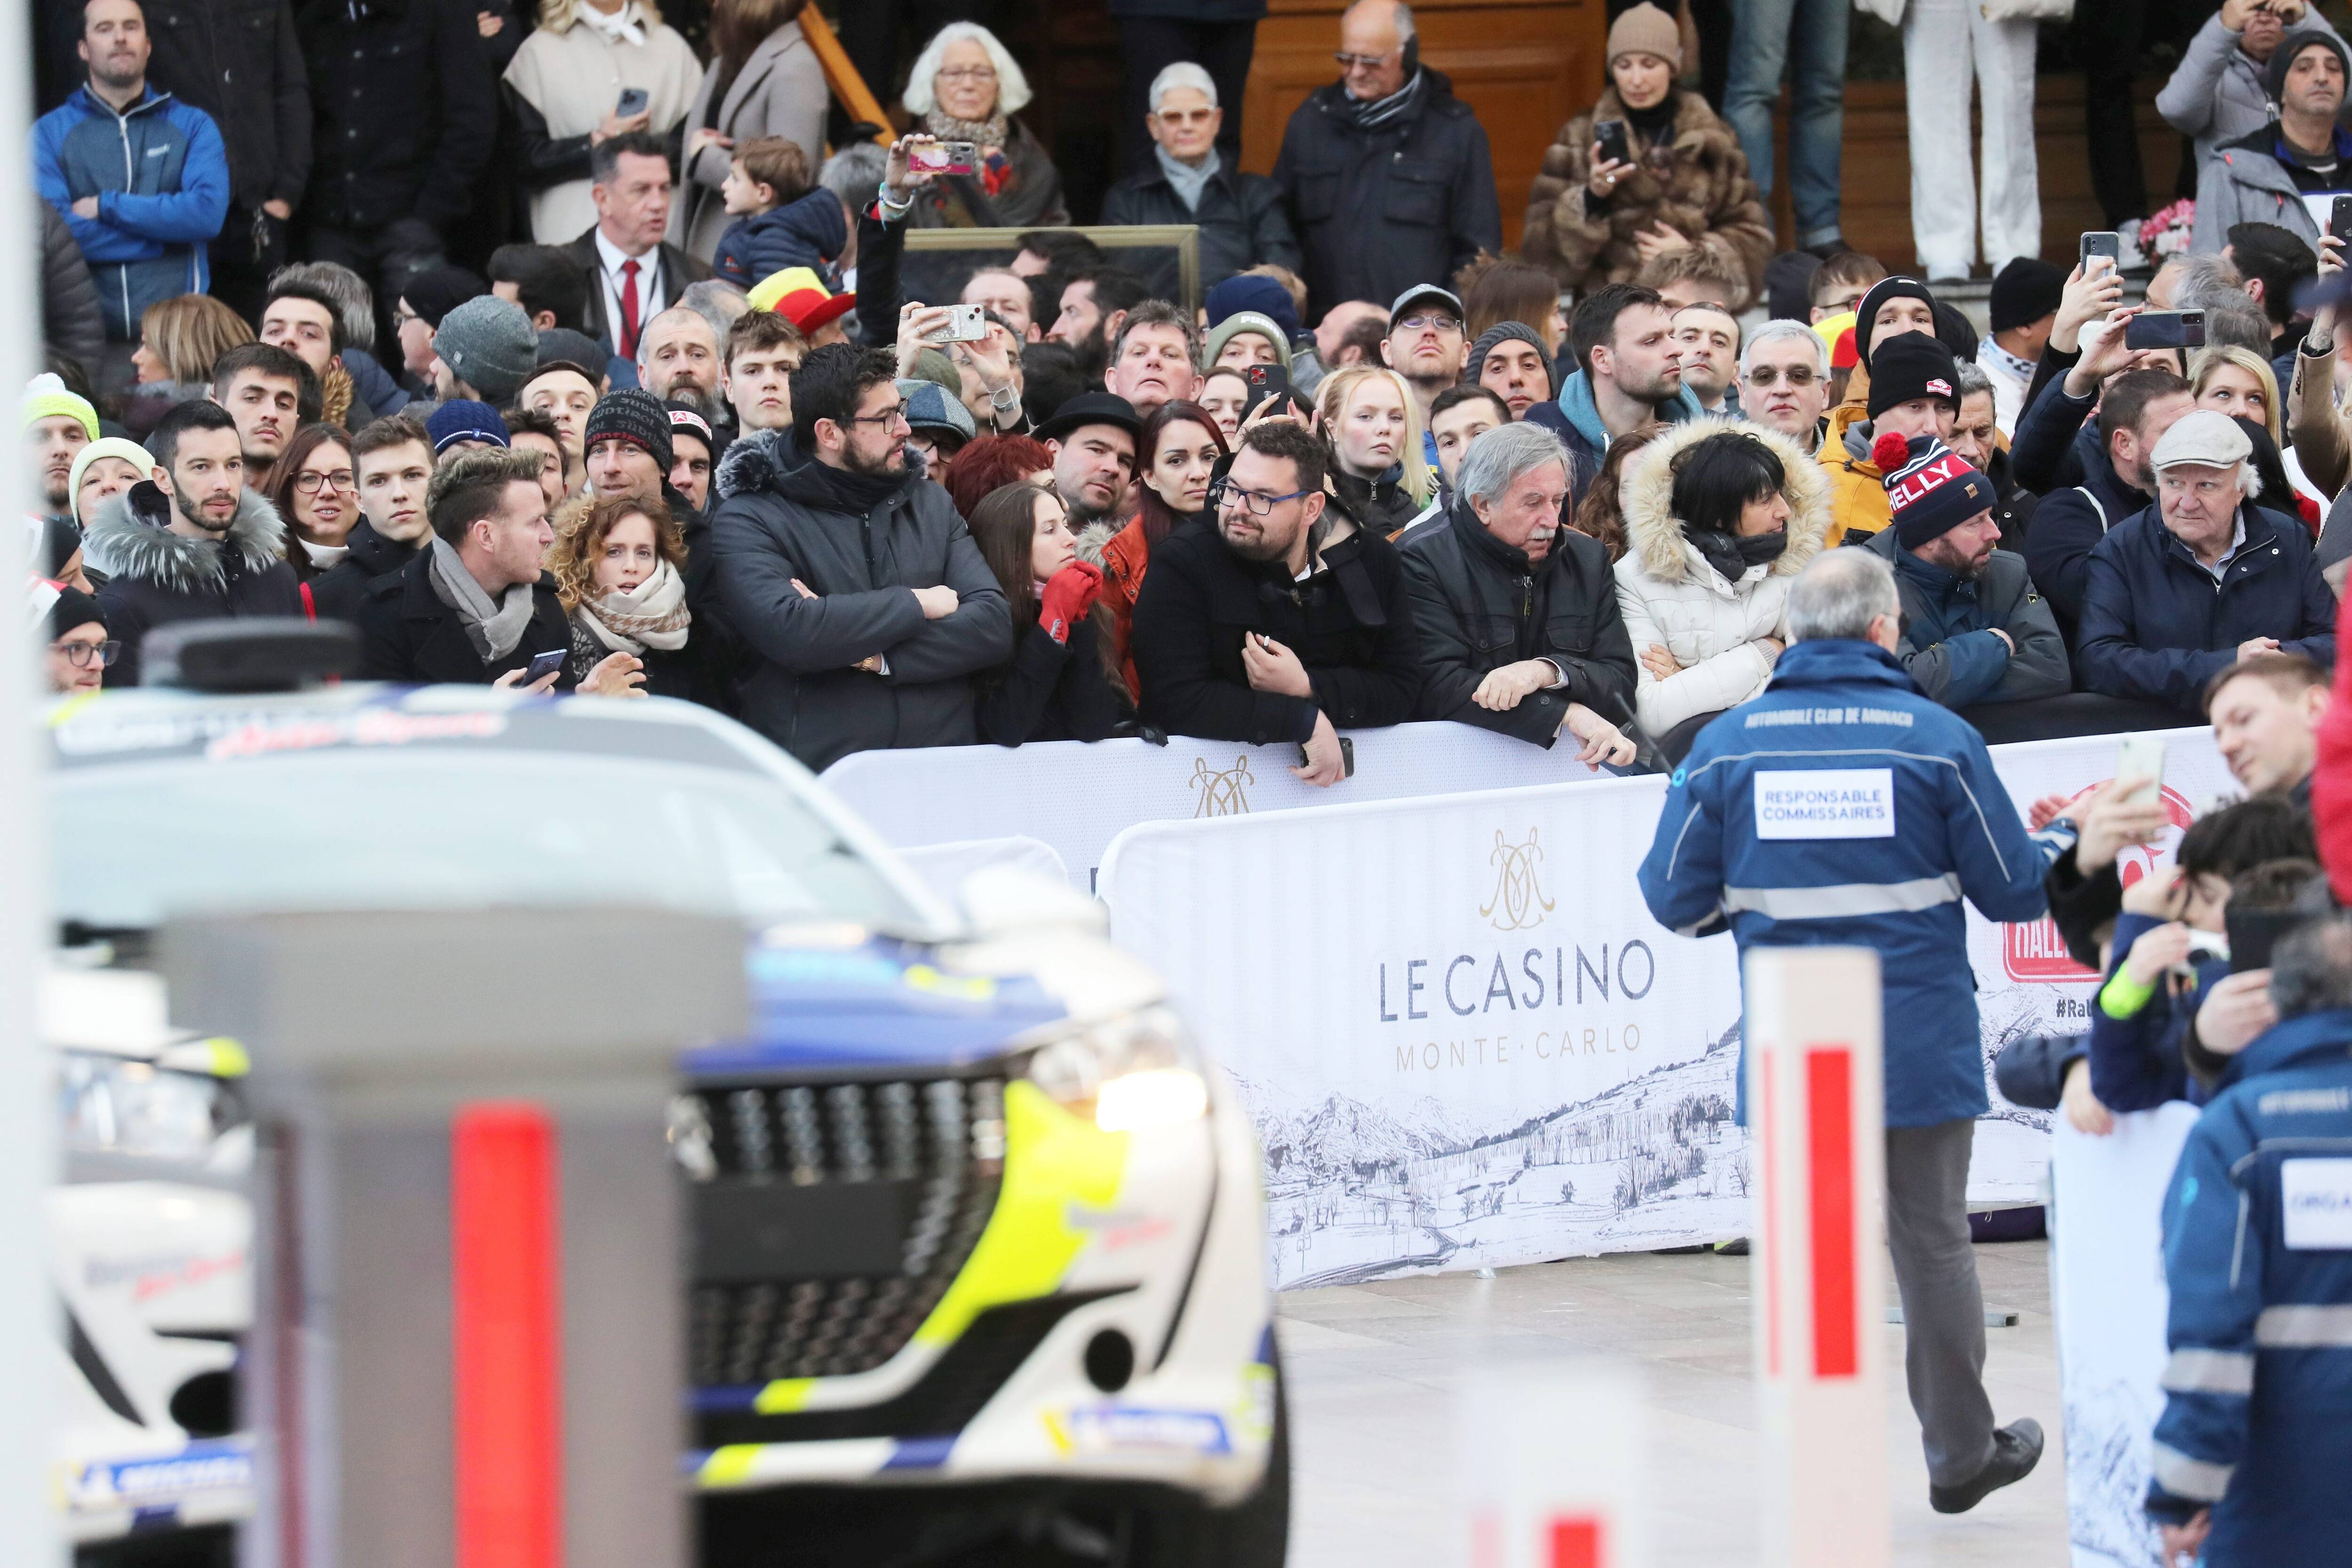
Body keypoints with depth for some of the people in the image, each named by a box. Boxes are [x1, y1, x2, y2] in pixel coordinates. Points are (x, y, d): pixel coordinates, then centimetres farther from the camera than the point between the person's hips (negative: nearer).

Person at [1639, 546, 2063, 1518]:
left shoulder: (1727, 745, -2)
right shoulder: (1937, 738, -6)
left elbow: (1675, 900, 1)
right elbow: (2014, 890, -1)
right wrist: (2066, 842, 22)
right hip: (1920, 1045, -1)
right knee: (1932, 1243, 11)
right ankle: (1959, 1452, 23)